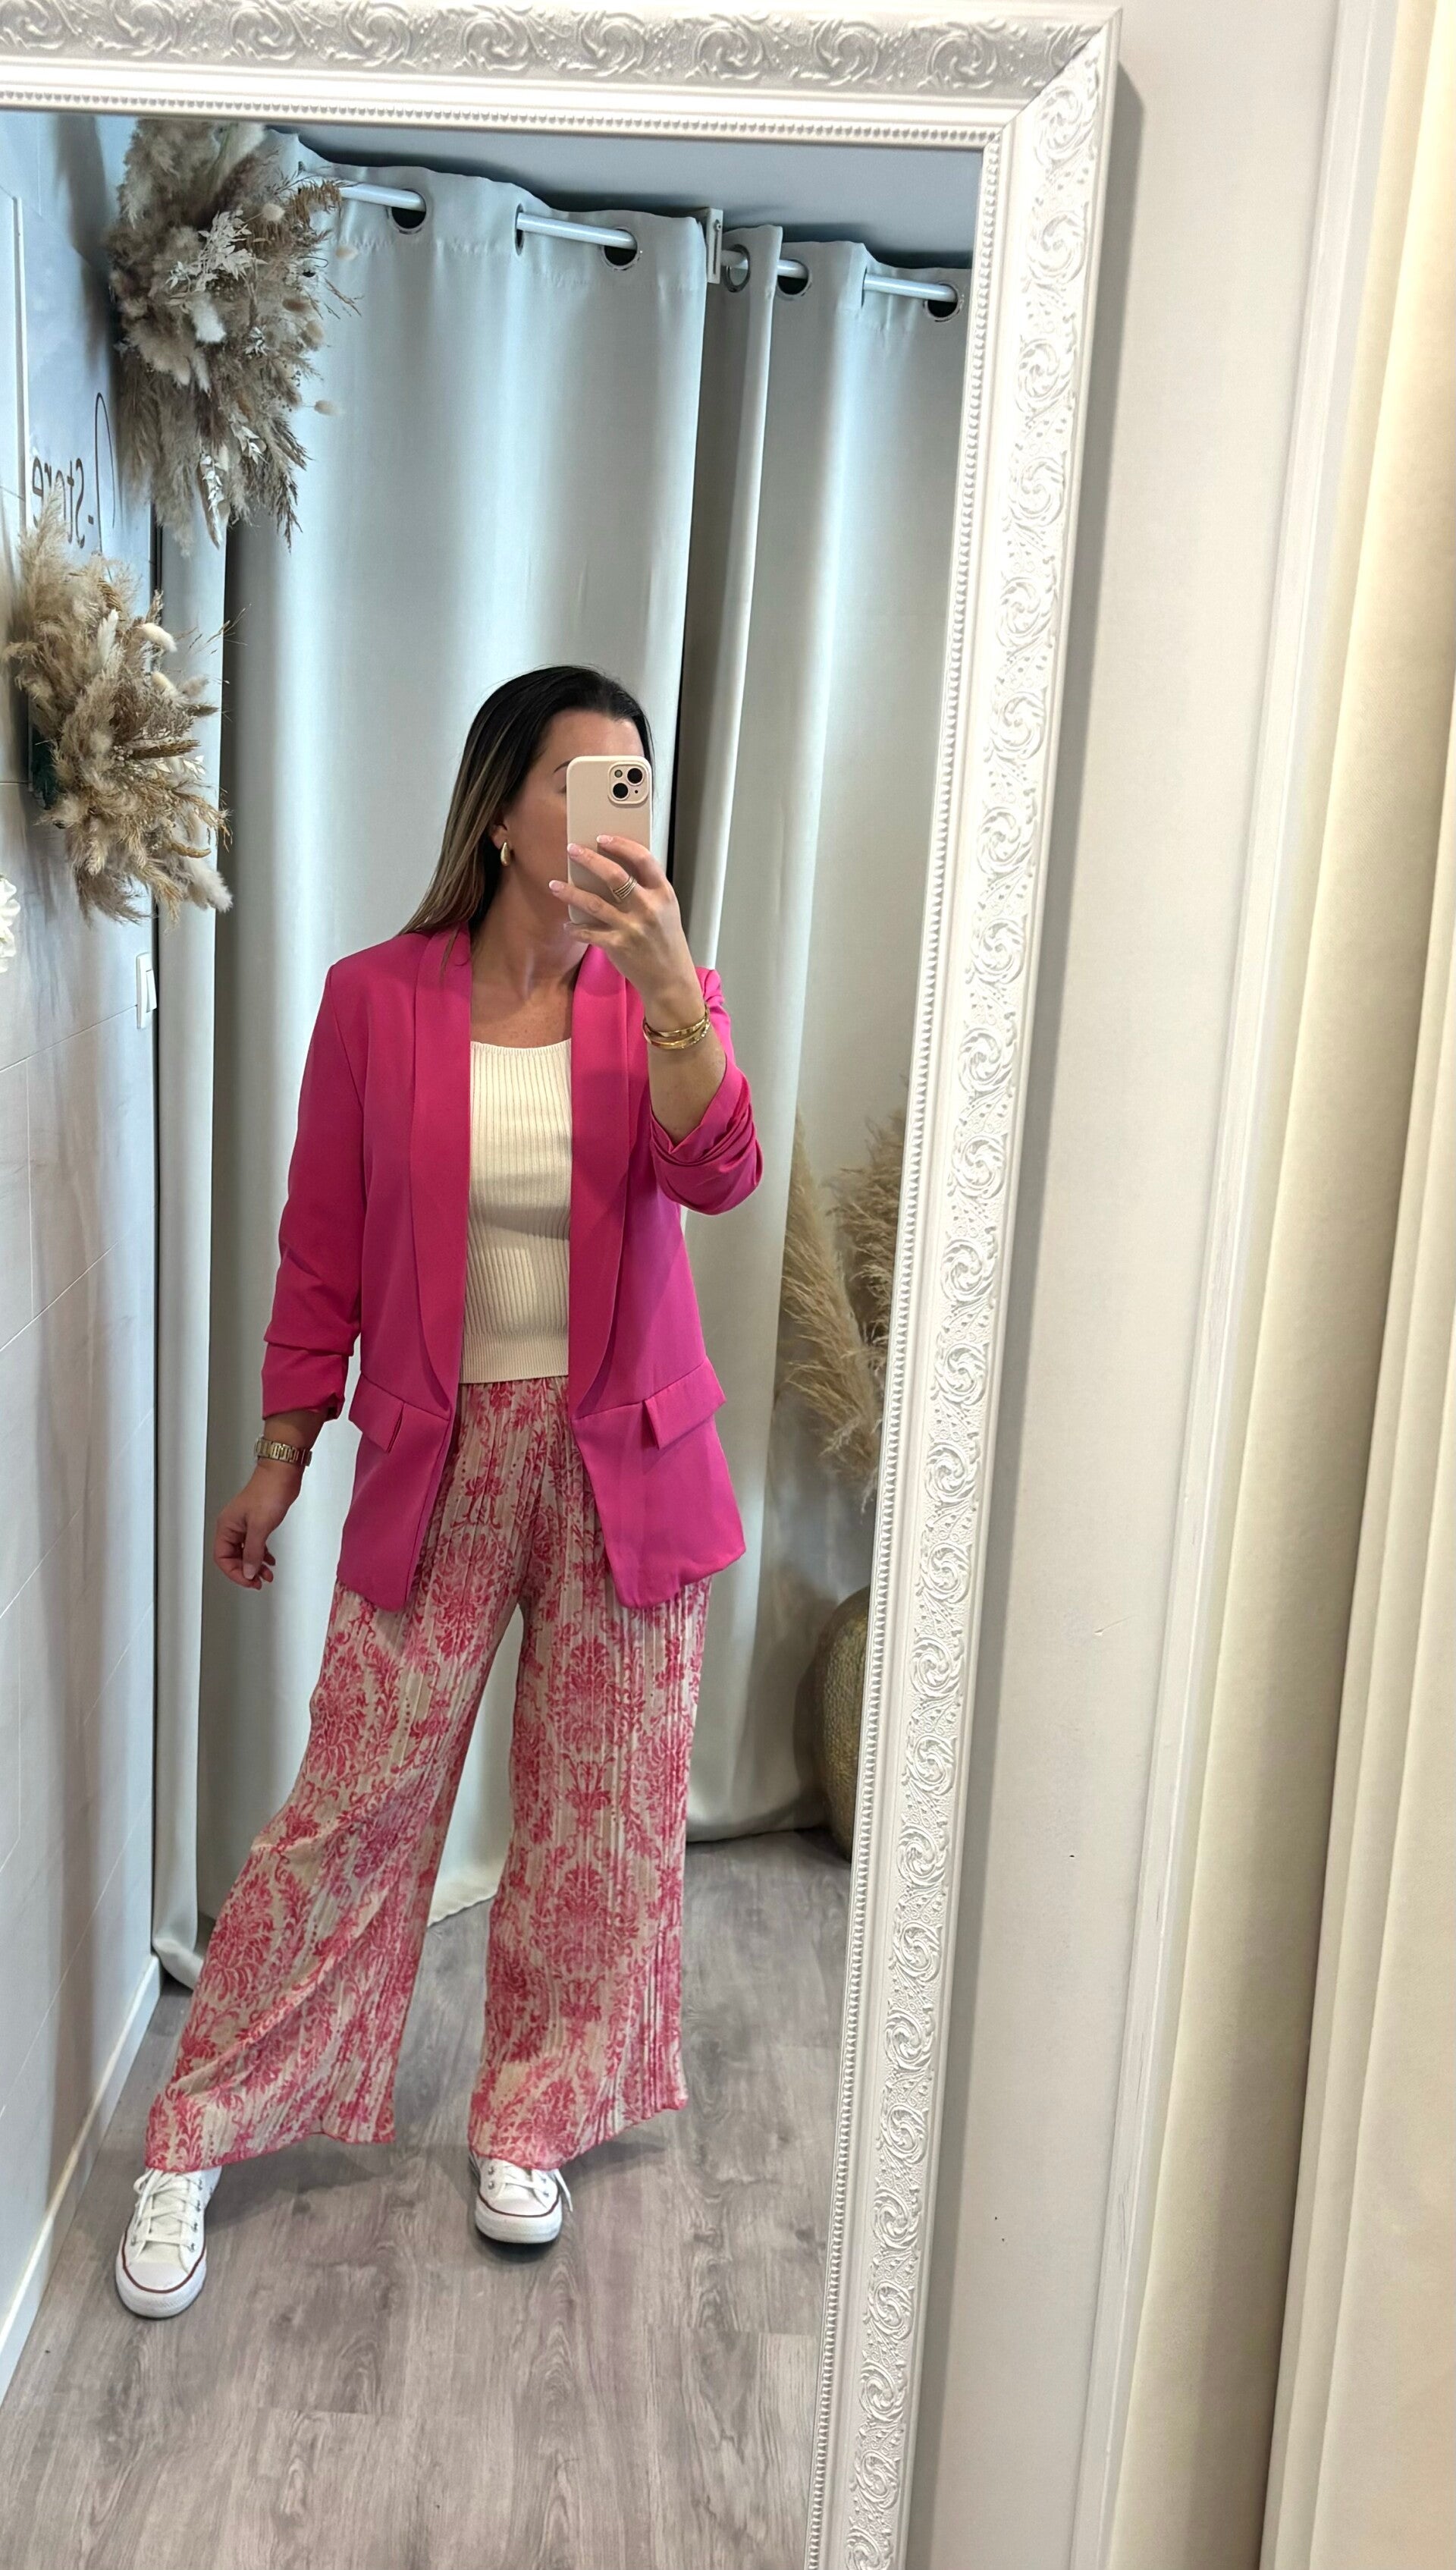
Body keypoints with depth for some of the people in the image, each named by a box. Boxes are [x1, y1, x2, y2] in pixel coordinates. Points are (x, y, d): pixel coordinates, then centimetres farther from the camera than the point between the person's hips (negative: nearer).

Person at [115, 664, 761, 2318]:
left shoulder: (658, 996, -1)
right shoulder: (377, 1000, -3)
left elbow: (716, 1174, -20)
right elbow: (322, 1249, 2)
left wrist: (666, 978, -34)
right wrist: (280, 1454, 4)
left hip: (622, 1460, 2)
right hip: (435, 1456, -1)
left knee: (604, 1810, 11)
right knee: (353, 1803, 5)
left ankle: (529, 2123, 34)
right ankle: (197, 2138, 27)